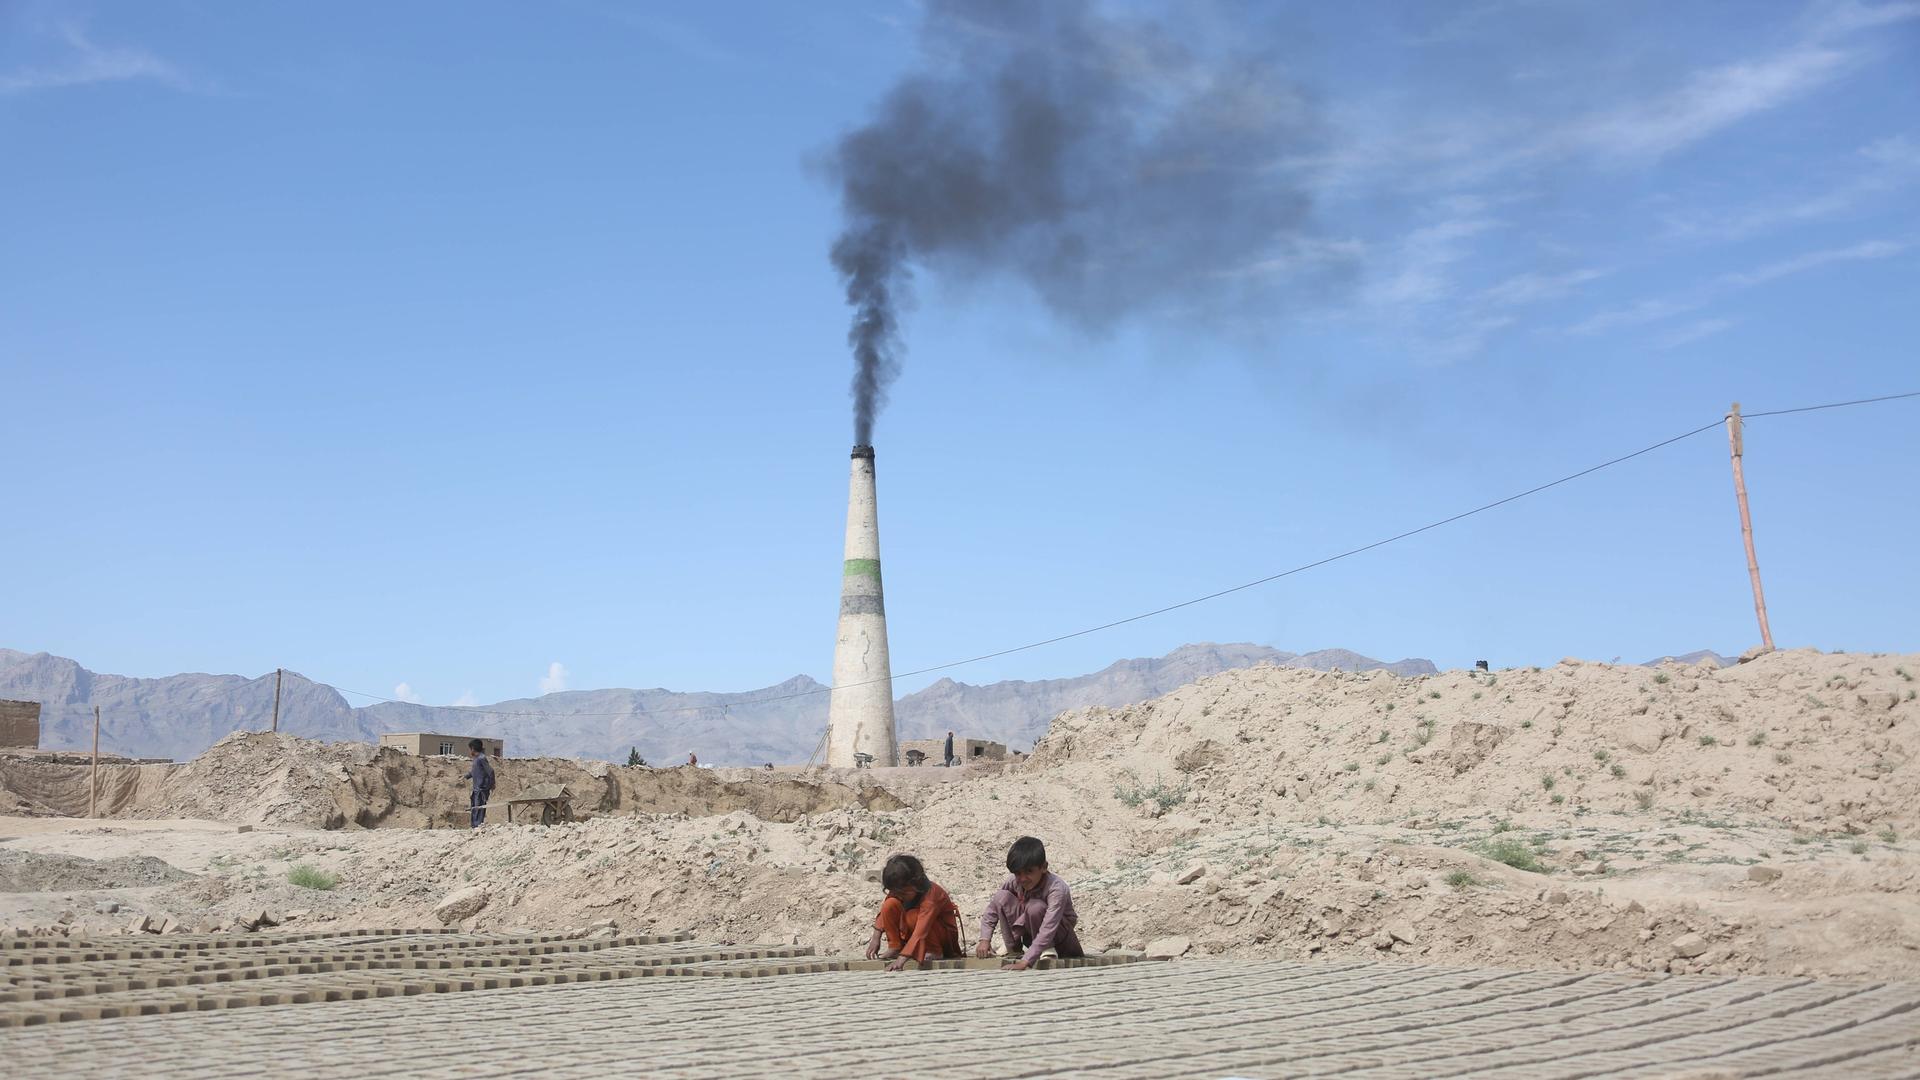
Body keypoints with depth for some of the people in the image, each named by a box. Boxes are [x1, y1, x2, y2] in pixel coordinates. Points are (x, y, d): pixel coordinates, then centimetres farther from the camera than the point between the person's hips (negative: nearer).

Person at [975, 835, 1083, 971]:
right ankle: (1013, 948, -7)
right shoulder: (1013, 881, -18)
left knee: (1035, 907, -35)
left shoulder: (1056, 888, -34)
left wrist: (1025, 961, -49)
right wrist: (985, 940, -22)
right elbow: (992, 909, -8)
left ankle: (1048, 949, -12)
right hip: (1030, 933, 5)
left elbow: (1048, 929, -42)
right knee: (1001, 897, -18)